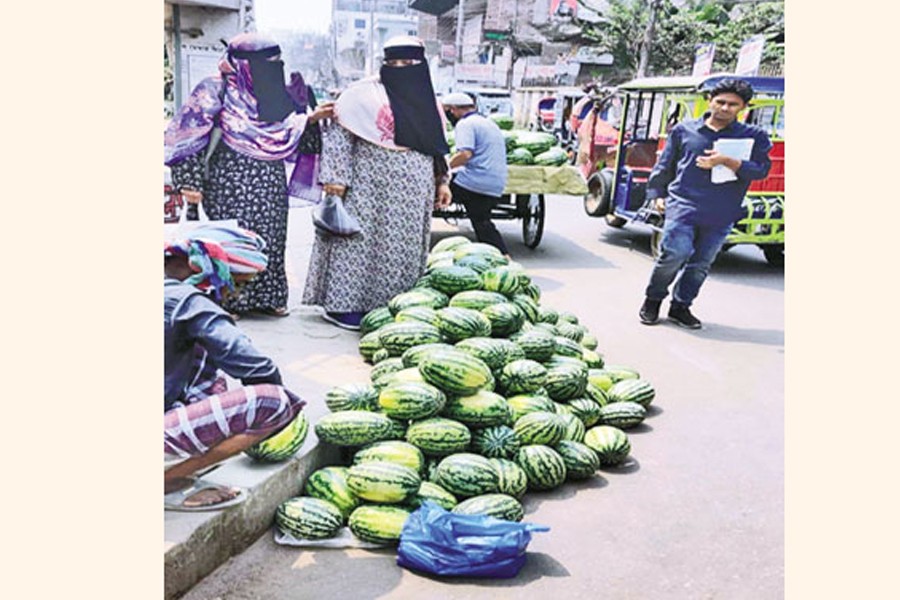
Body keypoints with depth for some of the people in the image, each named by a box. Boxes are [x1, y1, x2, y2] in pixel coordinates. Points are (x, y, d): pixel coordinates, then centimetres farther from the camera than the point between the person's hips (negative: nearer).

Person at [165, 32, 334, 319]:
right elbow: (191, 134, -9)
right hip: (232, 181, -6)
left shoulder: (272, 91, 14)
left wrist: (311, 118, 3)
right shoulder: (216, 89, -6)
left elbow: (286, 130, 18)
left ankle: (267, 296, 17)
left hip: (270, 182, 6)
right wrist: (190, 181, -15)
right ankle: (228, 299, 8)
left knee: (270, 237, 6)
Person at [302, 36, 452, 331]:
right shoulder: (364, 93, -3)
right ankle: (343, 304, 5)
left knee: (405, 246, 8)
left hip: (413, 192, 6)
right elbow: (337, 133, -7)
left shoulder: (427, 101, 15)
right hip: (371, 186, -6)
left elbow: (438, 146, 22)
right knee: (360, 239, -3)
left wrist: (442, 181, 15)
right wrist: (335, 176, -14)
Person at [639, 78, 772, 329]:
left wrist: (727, 162, -16)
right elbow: (665, 165, 16)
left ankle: (680, 306, 23)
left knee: (701, 264, 7)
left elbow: (761, 170, -4)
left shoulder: (754, 136, 8)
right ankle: (652, 300, 6)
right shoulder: (684, 130, 9)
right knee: (676, 253, -14)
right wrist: (657, 193, 10)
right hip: (683, 205, -2)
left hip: (720, 214, 2)